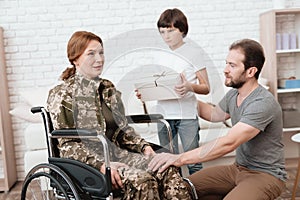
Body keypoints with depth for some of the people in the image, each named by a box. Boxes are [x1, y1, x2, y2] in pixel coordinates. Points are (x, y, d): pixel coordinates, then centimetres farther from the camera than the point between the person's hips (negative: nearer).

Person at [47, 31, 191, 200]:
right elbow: (67, 145, -8)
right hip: (86, 163, -5)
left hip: (116, 153, 6)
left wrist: (144, 146, 1)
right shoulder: (61, 94, -3)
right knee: (141, 179, -33)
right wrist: (101, 164, -22)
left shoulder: (109, 89, 16)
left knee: (168, 171, -22)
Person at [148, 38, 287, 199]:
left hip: (266, 174, -7)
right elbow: (214, 114, 20)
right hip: (238, 168, 8)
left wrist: (180, 158, -38)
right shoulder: (233, 94, 1)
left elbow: (228, 143, -34)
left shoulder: (263, 103, -25)